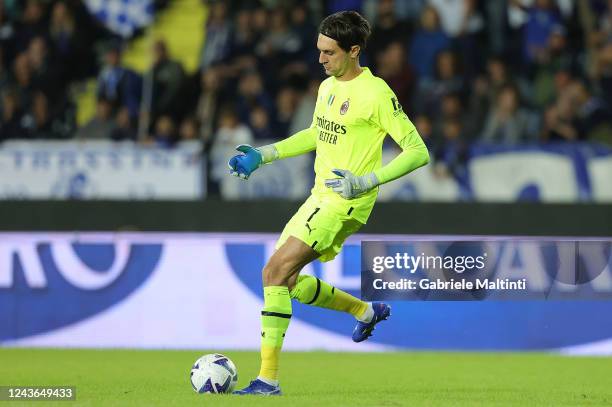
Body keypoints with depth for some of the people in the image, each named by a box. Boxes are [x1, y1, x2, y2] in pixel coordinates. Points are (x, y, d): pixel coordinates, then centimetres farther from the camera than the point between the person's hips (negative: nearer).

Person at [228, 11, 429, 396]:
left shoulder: (377, 93, -15)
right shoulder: (327, 87, 10)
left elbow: (418, 151, -15)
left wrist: (365, 182, -24)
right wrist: (263, 154, 21)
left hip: (346, 204, -9)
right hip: (320, 198, 9)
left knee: (276, 270, -18)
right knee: (286, 281, 11)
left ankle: (268, 378, -16)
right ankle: (367, 311, 31)